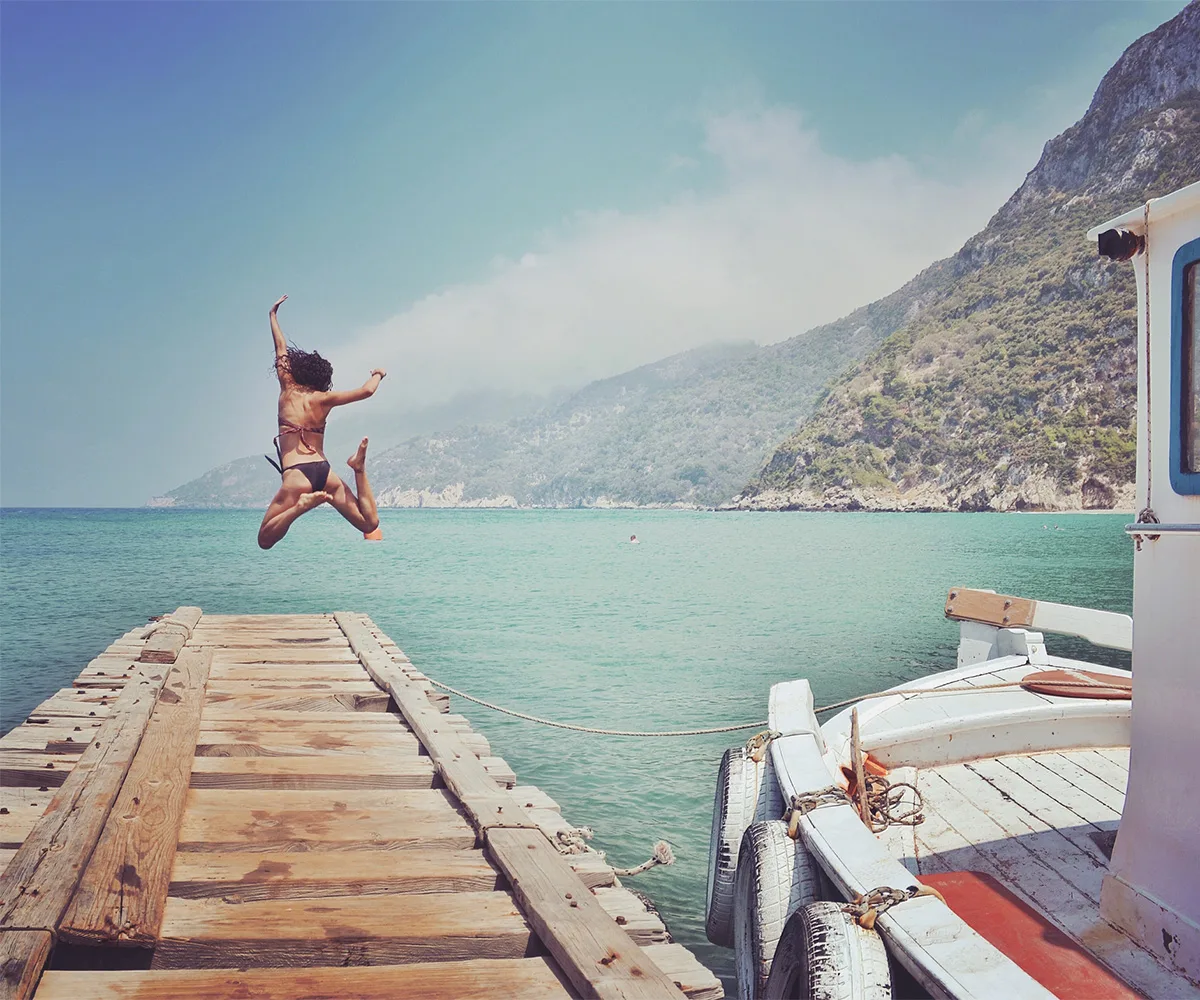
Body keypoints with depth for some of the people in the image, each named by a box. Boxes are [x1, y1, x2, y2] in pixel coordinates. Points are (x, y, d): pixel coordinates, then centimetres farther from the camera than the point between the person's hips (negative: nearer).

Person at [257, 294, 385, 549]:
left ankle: (302, 504, -27)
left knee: (265, 539, -5)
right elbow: (366, 391, 8)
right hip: (325, 472, 3)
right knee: (369, 523, 6)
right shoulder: (323, 399, 11)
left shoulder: (288, 391, 9)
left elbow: (281, 348, 21)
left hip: (296, 474, -3)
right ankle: (359, 468, -12)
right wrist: (378, 374, 31)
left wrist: (273, 315, 37)